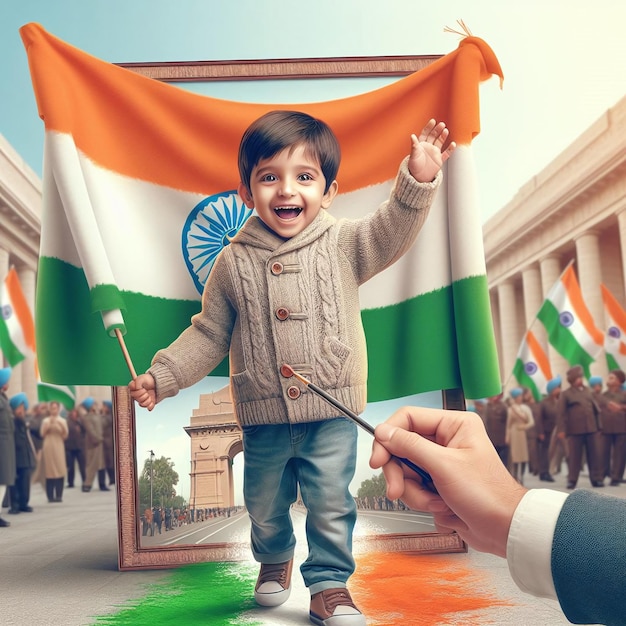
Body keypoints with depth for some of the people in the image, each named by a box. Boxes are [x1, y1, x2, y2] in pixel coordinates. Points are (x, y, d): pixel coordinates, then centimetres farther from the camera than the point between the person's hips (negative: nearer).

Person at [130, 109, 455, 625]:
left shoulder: (343, 246, -4)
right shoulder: (233, 263, -1)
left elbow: (392, 232, -18)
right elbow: (209, 335, 4)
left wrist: (418, 179, -33)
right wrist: (161, 376, -2)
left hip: (332, 414, -2)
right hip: (264, 417, 2)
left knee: (331, 505, 5)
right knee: (265, 506, 19)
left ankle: (329, 583, 28)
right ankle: (274, 559, 49)